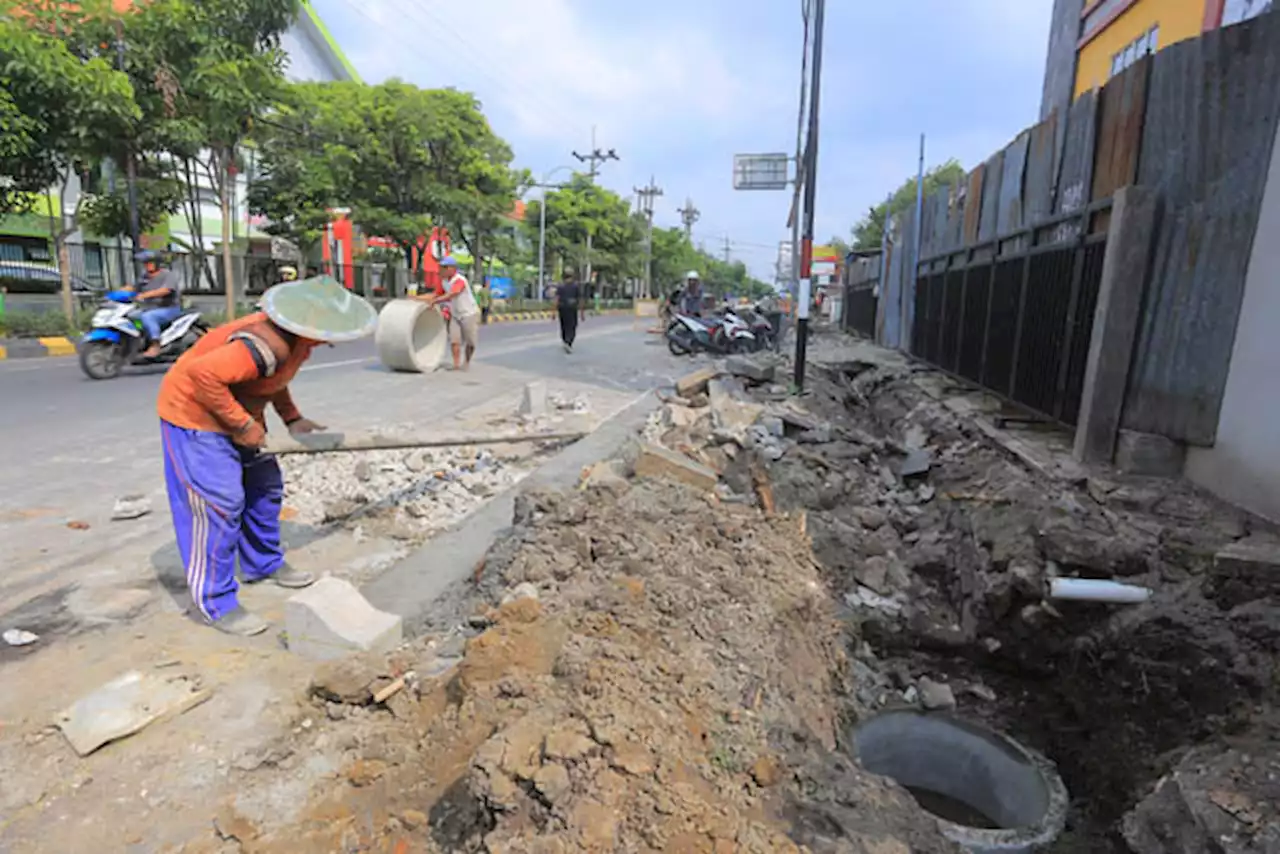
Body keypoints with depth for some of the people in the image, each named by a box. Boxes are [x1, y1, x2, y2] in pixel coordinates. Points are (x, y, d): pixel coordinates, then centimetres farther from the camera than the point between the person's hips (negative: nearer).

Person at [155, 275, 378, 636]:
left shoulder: (296, 339, -4)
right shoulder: (264, 347, -34)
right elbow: (202, 374, -38)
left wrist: (292, 418, 0)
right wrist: (242, 425, -28)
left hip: (237, 414, 10)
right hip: (195, 414, -10)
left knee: (264, 487, 16)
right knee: (218, 505, -9)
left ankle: (263, 563, 34)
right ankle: (216, 602, 4)